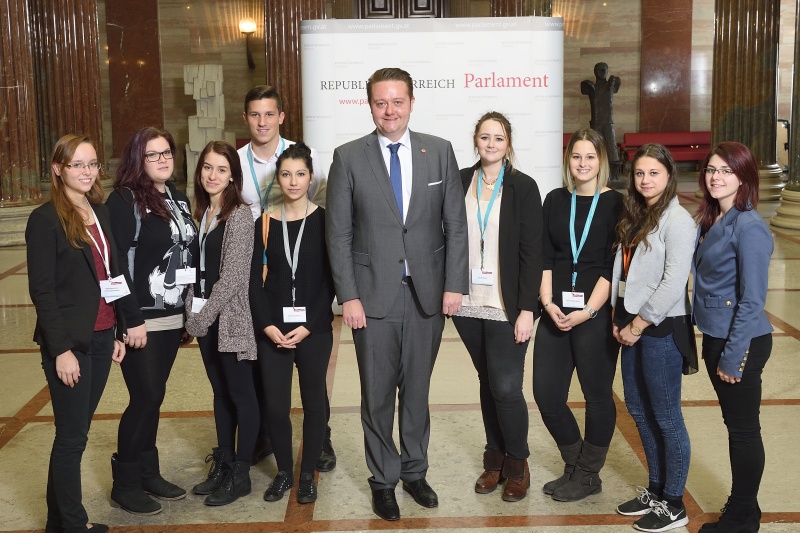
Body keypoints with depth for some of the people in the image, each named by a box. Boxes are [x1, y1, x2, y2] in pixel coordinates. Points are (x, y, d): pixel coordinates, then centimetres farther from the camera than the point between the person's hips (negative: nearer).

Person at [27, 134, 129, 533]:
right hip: (69, 341, -6)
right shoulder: (45, 219, -10)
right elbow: (41, 289, -13)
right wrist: (61, 350, -16)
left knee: (76, 431, 14)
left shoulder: (101, 213, 10)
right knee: (73, 436, 1)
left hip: (102, 336, 7)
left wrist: (120, 331, 12)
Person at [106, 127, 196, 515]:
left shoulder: (178, 198, 12)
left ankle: (148, 473, 26)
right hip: (141, 320, -6)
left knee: (153, 398, 14)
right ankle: (125, 485, 12)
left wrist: (189, 312, 13)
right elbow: (116, 263, -15)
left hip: (172, 317, 6)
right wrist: (130, 319, -19)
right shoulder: (124, 200, -10)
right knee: (145, 399, -2)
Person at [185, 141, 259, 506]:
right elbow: (198, 266, 13)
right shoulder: (202, 212, 10)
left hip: (230, 318, -7)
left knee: (240, 394, 2)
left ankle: (240, 475, 11)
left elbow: (233, 275, -17)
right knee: (220, 392, 15)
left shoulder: (239, 215, -12)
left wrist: (205, 315, -13)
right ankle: (223, 465, 26)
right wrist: (194, 312, 4)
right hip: (205, 318, 7)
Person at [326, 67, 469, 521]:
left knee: (417, 390, 14)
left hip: (428, 292, 1)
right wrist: (348, 296, -8)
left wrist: (454, 284, -3)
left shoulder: (440, 151, 2)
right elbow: (339, 234, -2)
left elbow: (456, 223, 3)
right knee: (378, 395, 8)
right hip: (373, 295, -1)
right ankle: (383, 480, 24)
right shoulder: (348, 158, -2)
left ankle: (415, 471, 30)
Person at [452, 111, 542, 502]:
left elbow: (532, 252, -6)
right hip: (469, 305, 3)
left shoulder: (523, 187, -4)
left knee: (506, 387, -6)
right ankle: (495, 458, 26)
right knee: (487, 382, 12)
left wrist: (527, 309, -11)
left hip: (507, 307, -3)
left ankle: (517, 464, 15)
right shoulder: (460, 182, 5)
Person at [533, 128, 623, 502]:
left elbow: (613, 265, -8)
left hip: (596, 314, -4)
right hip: (555, 313, 4)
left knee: (597, 394, 5)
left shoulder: (615, 204, -3)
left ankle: (588, 476, 23)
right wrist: (548, 303, -7)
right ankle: (574, 466, 26)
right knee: (546, 393, 5)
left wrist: (588, 311, -15)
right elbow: (544, 257, 6)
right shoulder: (555, 201, 9)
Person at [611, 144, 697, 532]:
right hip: (632, 325, 8)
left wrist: (638, 325, -13)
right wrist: (620, 319, 4)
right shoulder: (634, 217, 12)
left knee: (666, 418, 1)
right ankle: (656, 490, 30)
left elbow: (673, 284, -17)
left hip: (662, 329, -8)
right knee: (638, 411, 15)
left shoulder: (677, 220, -12)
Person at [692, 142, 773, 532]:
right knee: (734, 424, 18)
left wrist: (733, 356, -18)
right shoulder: (711, 220, 7)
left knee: (743, 428, 5)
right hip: (715, 337, 8)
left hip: (741, 343, -8)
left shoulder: (748, 227, -18)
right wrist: (712, 345, 12)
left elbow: (752, 301, -19)